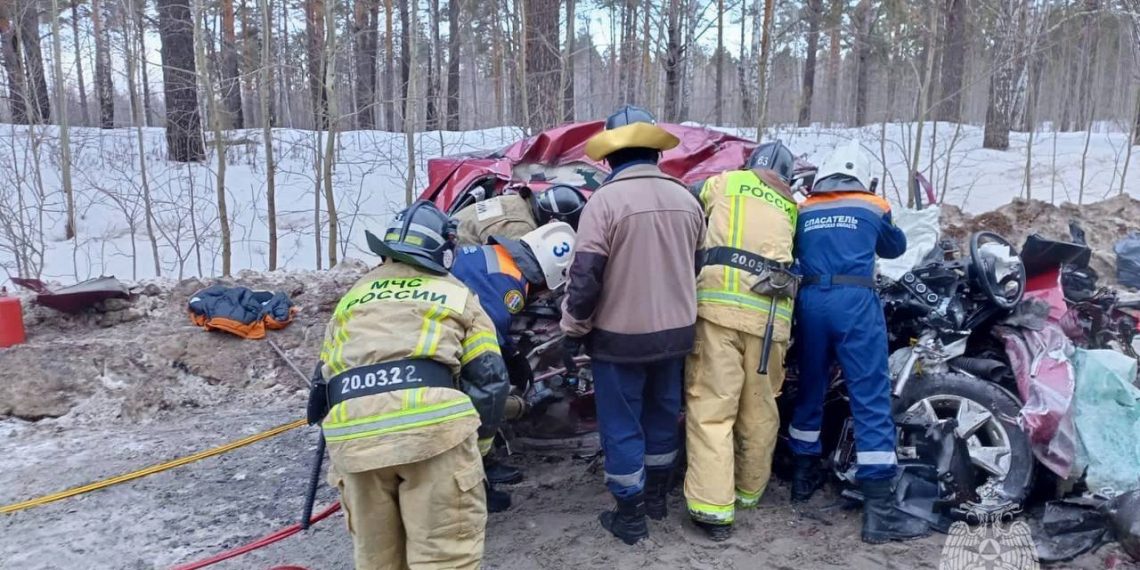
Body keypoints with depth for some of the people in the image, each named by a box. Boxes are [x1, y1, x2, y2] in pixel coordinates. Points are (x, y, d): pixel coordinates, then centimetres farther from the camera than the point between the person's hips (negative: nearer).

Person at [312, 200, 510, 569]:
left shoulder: (351, 297, 28)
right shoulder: (456, 294, 19)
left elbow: (326, 381, 29)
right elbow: (490, 380, 14)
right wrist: (477, 444, 26)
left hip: (351, 433, 4)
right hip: (433, 423, -3)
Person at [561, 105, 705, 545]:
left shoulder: (605, 200, -16)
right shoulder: (686, 199, 4)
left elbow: (585, 275, -18)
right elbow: (698, 266, 14)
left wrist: (573, 329, -6)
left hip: (620, 335, -6)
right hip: (675, 331, 6)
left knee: (622, 425, 6)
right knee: (662, 414, 21)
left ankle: (630, 515, 15)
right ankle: (657, 496, 36)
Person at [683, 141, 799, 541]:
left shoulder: (724, 182, 15)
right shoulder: (791, 209, 25)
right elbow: (796, 256, 24)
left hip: (721, 301, -4)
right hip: (770, 311, 4)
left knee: (712, 404, -4)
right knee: (759, 407, 15)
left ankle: (714, 506, -7)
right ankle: (749, 488, 30)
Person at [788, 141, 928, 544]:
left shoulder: (802, 211, 17)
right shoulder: (872, 208, 13)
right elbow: (896, 248, 28)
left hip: (810, 302, 4)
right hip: (855, 302, -3)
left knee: (810, 389, 18)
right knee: (871, 398, -5)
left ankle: (804, 474, 29)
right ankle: (879, 507, -8)